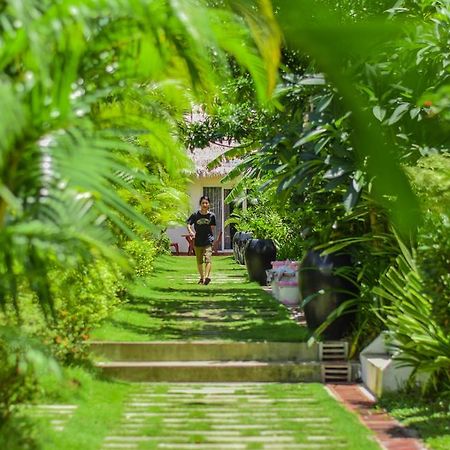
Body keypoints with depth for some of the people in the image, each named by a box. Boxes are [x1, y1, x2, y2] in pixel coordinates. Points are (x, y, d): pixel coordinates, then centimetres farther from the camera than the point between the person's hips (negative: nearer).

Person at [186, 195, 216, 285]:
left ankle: (207, 276, -27)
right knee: (199, 261, 12)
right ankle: (202, 277, 26)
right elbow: (188, 224, 4)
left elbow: (212, 227, 10)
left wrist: (211, 237, 5)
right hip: (198, 241, 2)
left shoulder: (212, 215, 0)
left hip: (208, 241, -2)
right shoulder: (195, 215, -2)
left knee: (208, 259, -18)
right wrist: (190, 231, -13)